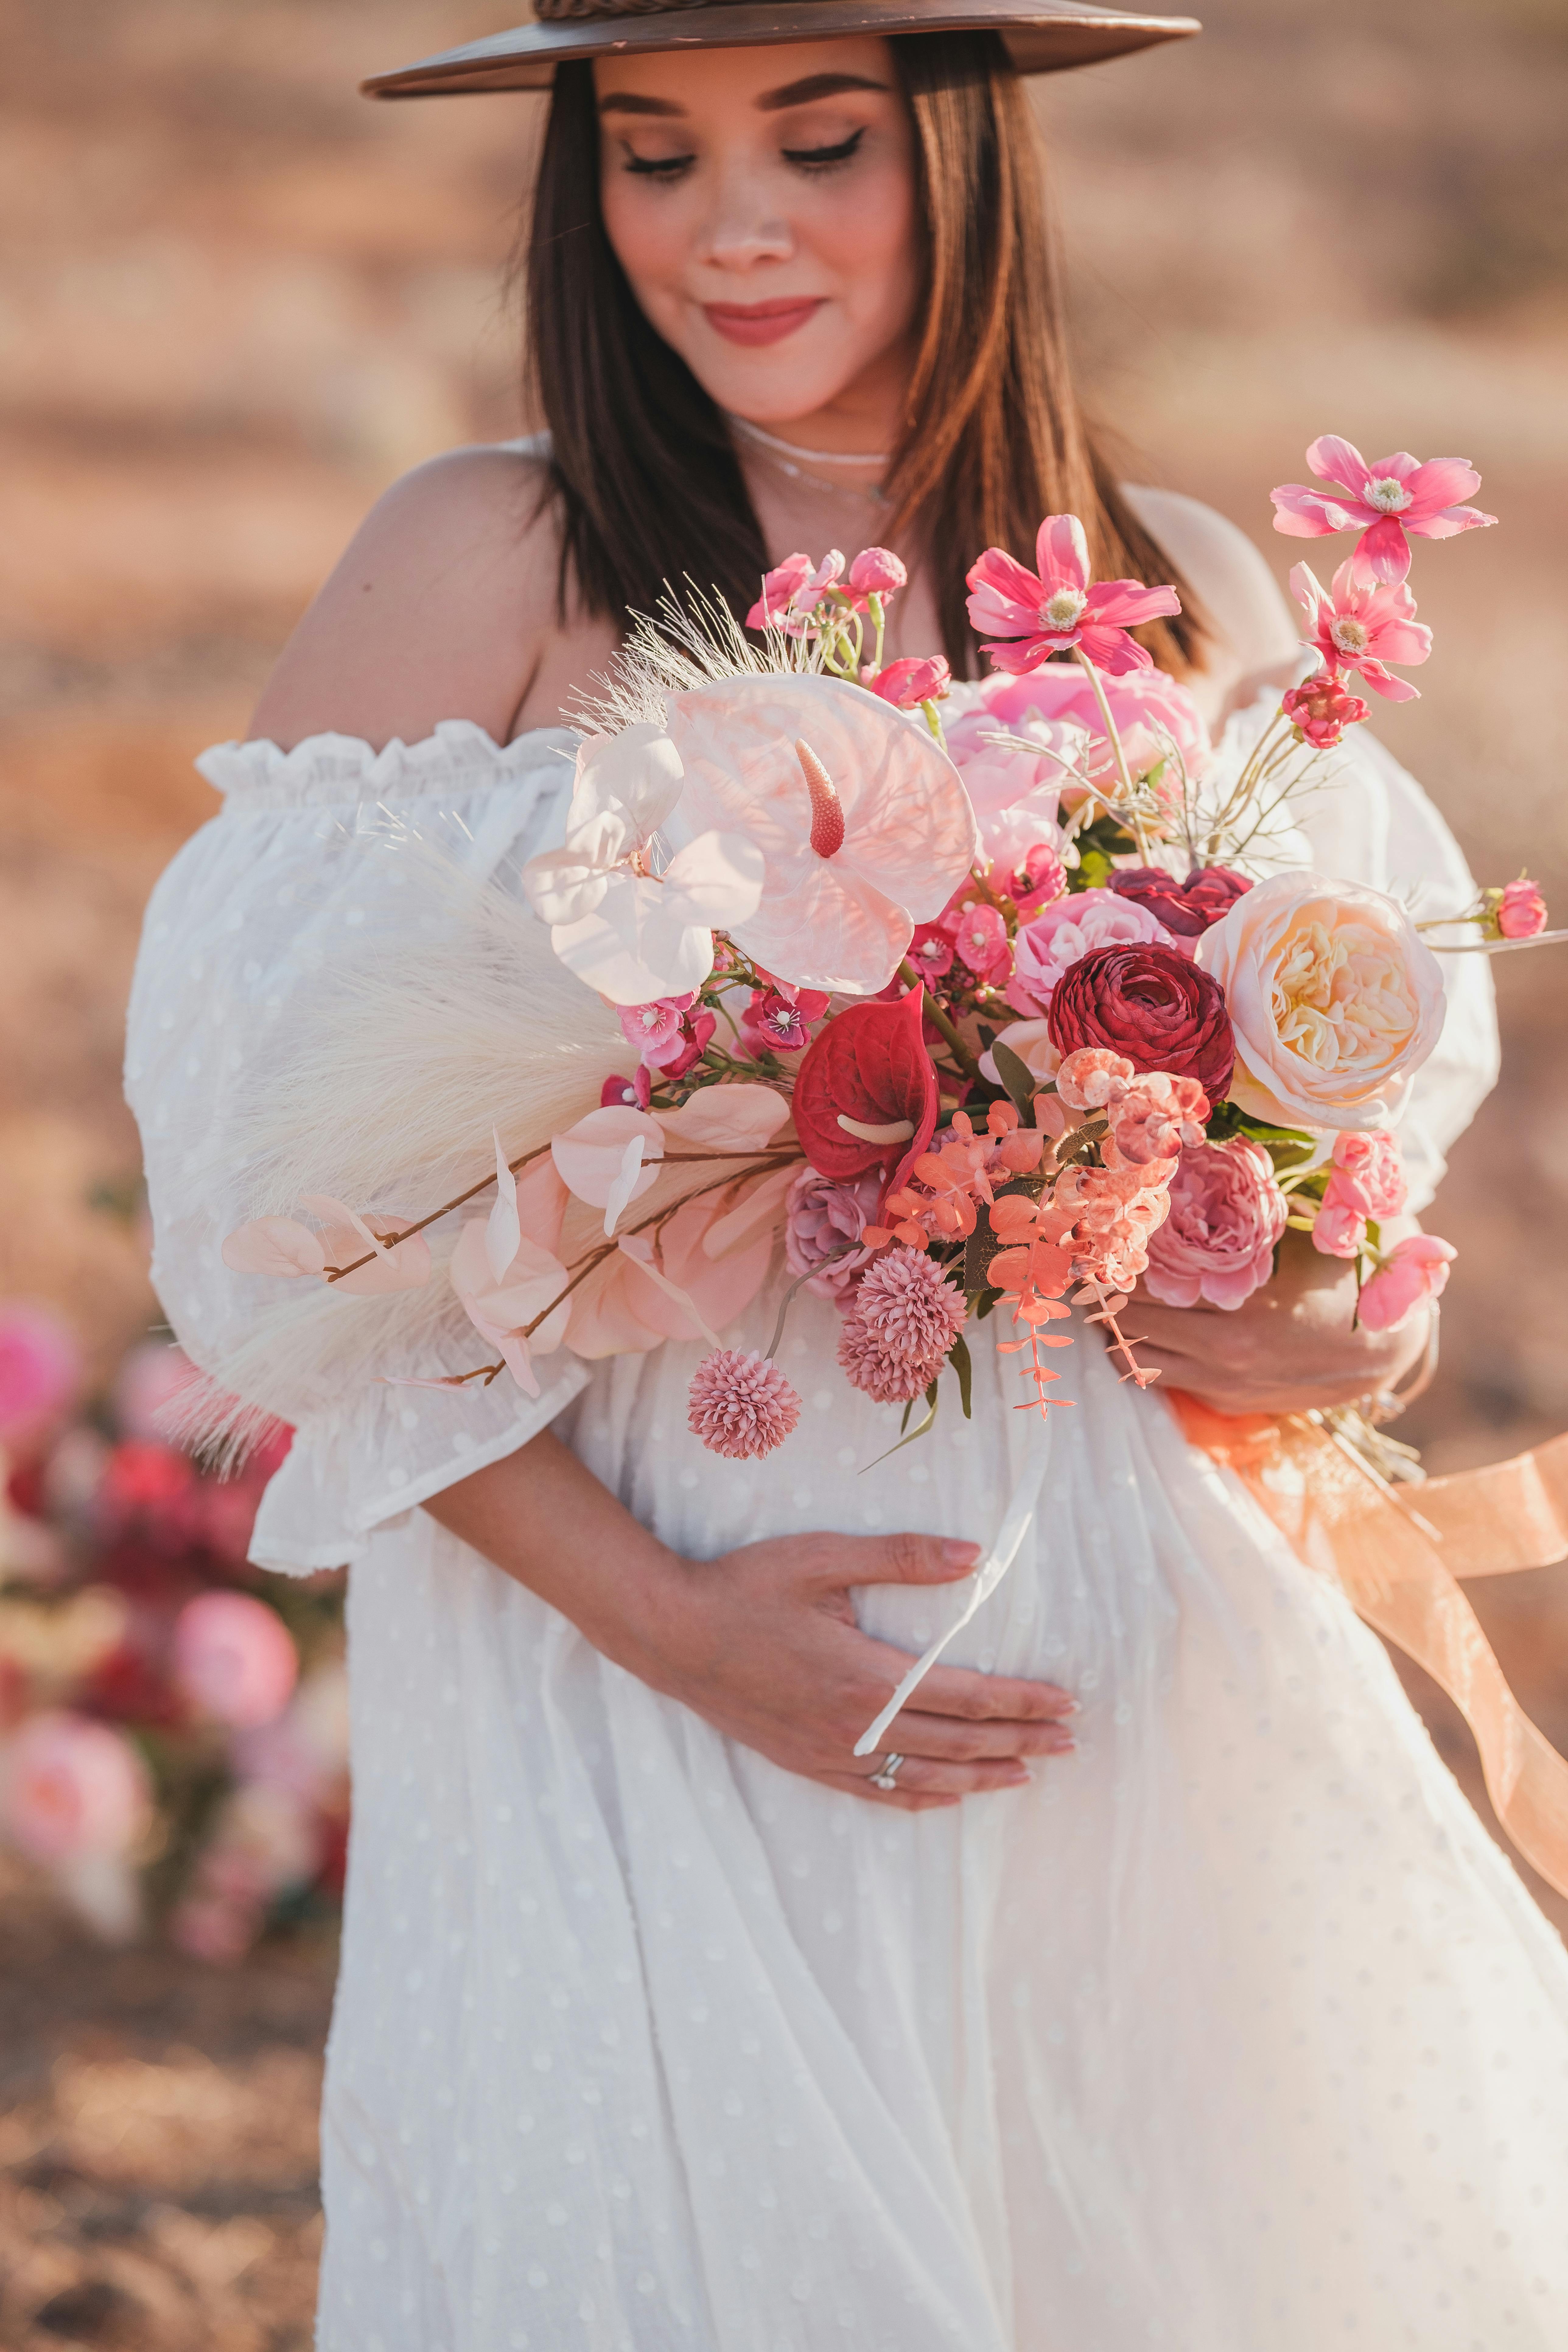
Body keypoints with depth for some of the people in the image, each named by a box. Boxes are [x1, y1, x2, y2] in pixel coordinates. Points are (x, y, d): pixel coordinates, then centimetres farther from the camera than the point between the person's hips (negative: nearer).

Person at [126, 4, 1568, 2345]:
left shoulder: (1186, 598, 6)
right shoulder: (487, 563, -4)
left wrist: (1354, 1323, -5)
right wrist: (662, 1620, -16)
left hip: (1121, 1650, 3)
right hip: (613, 1656, -3)